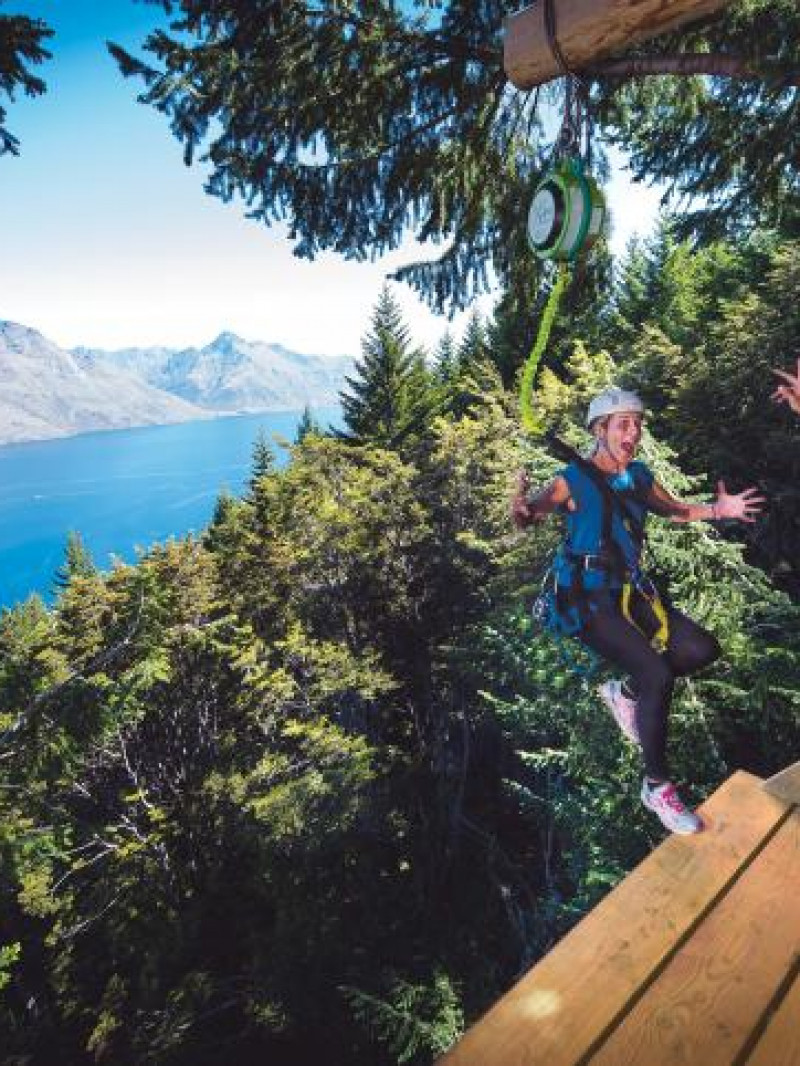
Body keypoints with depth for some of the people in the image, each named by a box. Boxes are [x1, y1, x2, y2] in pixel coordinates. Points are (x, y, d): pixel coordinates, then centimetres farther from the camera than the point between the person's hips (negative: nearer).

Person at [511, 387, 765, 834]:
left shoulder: (638, 475, 6)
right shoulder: (575, 479, -14)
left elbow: (674, 509, 22)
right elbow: (528, 518, -25)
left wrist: (717, 509, 4)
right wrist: (522, 508, -49)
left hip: (631, 589, 7)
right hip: (588, 599, -7)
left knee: (704, 649, -4)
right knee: (658, 676, -21)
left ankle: (624, 691, 17)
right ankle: (657, 786, -3)